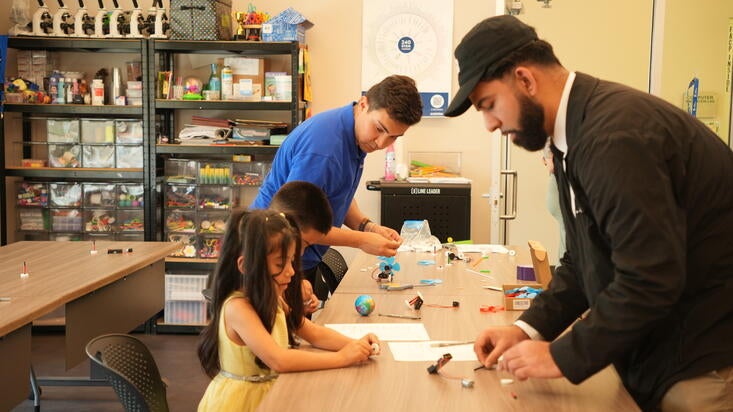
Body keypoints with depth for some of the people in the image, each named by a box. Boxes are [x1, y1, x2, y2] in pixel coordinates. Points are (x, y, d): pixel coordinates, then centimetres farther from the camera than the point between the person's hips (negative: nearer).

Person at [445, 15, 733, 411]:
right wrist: (529, 327, 1)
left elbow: (650, 280, -29)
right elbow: (583, 260, 11)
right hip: (660, 347, 9)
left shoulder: (615, 136, -26)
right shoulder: (579, 130, 5)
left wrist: (564, 357, -18)